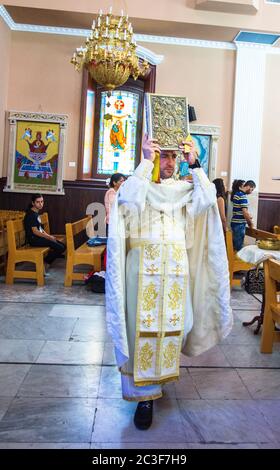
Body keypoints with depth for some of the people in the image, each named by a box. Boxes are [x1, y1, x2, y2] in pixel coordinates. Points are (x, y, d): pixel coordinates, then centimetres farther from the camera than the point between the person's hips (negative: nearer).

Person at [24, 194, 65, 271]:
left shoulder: (36, 213, 14)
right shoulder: (31, 214, -16)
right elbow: (35, 231, -19)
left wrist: (49, 236, 5)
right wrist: (49, 237, -12)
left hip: (39, 237, 10)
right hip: (34, 239, -10)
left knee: (62, 246, 5)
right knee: (60, 248, -18)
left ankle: (46, 263, 7)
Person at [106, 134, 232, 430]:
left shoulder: (183, 190, 14)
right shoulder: (140, 184, 5)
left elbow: (207, 200, -6)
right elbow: (128, 198, -19)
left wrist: (194, 164, -6)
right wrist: (146, 160, -16)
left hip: (176, 267, 3)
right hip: (143, 265, -3)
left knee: (171, 324, 10)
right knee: (143, 326, -2)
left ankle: (159, 371, 37)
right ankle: (145, 395, 9)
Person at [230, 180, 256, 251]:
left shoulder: (237, 194, 12)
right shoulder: (242, 196, -17)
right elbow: (245, 212, -21)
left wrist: (248, 216, 14)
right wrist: (251, 223, -8)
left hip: (235, 223, 10)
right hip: (239, 224, -10)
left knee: (235, 245, 16)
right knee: (239, 247, -2)